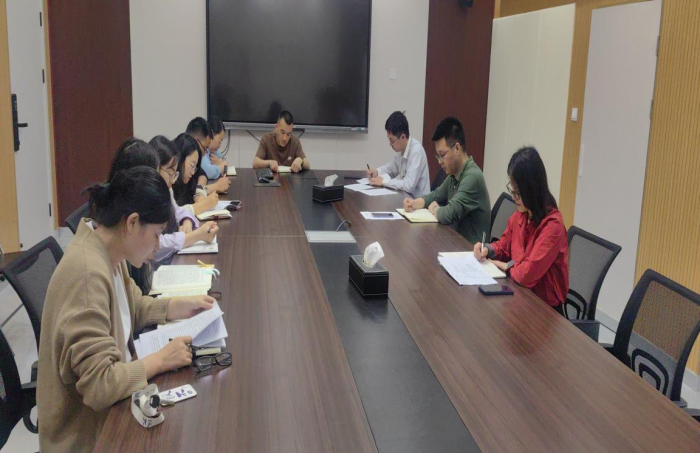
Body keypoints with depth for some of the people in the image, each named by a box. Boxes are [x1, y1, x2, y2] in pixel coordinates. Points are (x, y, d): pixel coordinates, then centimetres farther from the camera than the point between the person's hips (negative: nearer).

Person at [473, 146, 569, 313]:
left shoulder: (552, 225, -24)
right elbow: (504, 246, 18)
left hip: (544, 305, -6)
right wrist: (488, 249, -3)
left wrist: (506, 266, -9)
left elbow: (528, 274, -28)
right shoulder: (518, 216, 0)